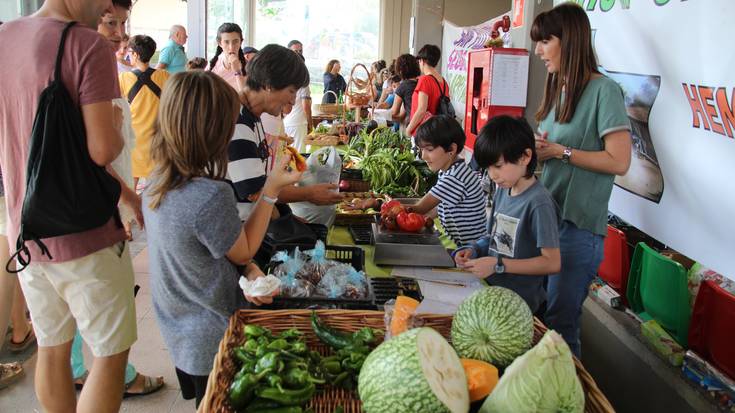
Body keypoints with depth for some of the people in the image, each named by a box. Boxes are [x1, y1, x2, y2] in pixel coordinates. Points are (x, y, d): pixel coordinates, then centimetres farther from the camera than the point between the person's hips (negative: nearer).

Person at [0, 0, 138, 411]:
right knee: (111, 354, 7)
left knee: (51, 348, 19)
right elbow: (103, 150, -23)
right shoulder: (89, 45, -17)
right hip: (85, 235, -7)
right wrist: (116, 124, -2)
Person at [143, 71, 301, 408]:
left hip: (176, 328, 7)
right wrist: (272, 189, -14)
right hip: (211, 339, -7)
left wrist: (246, 272, -9)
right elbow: (244, 252, -14)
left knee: (197, 395, 27)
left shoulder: (157, 183, -7)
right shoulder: (211, 195, -32)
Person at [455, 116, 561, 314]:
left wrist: (498, 265, -19)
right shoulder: (502, 190, 7)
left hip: (519, 303, -6)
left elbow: (552, 263, -16)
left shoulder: (539, 203, -16)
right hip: (491, 290, 6)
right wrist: (474, 250, -1)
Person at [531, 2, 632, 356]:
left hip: (578, 224, -8)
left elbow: (619, 162, -16)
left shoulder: (603, 90, -11)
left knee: (559, 322, 0)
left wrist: (560, 152, -14)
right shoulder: (558, 89, 14)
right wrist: (538, 150, -2)